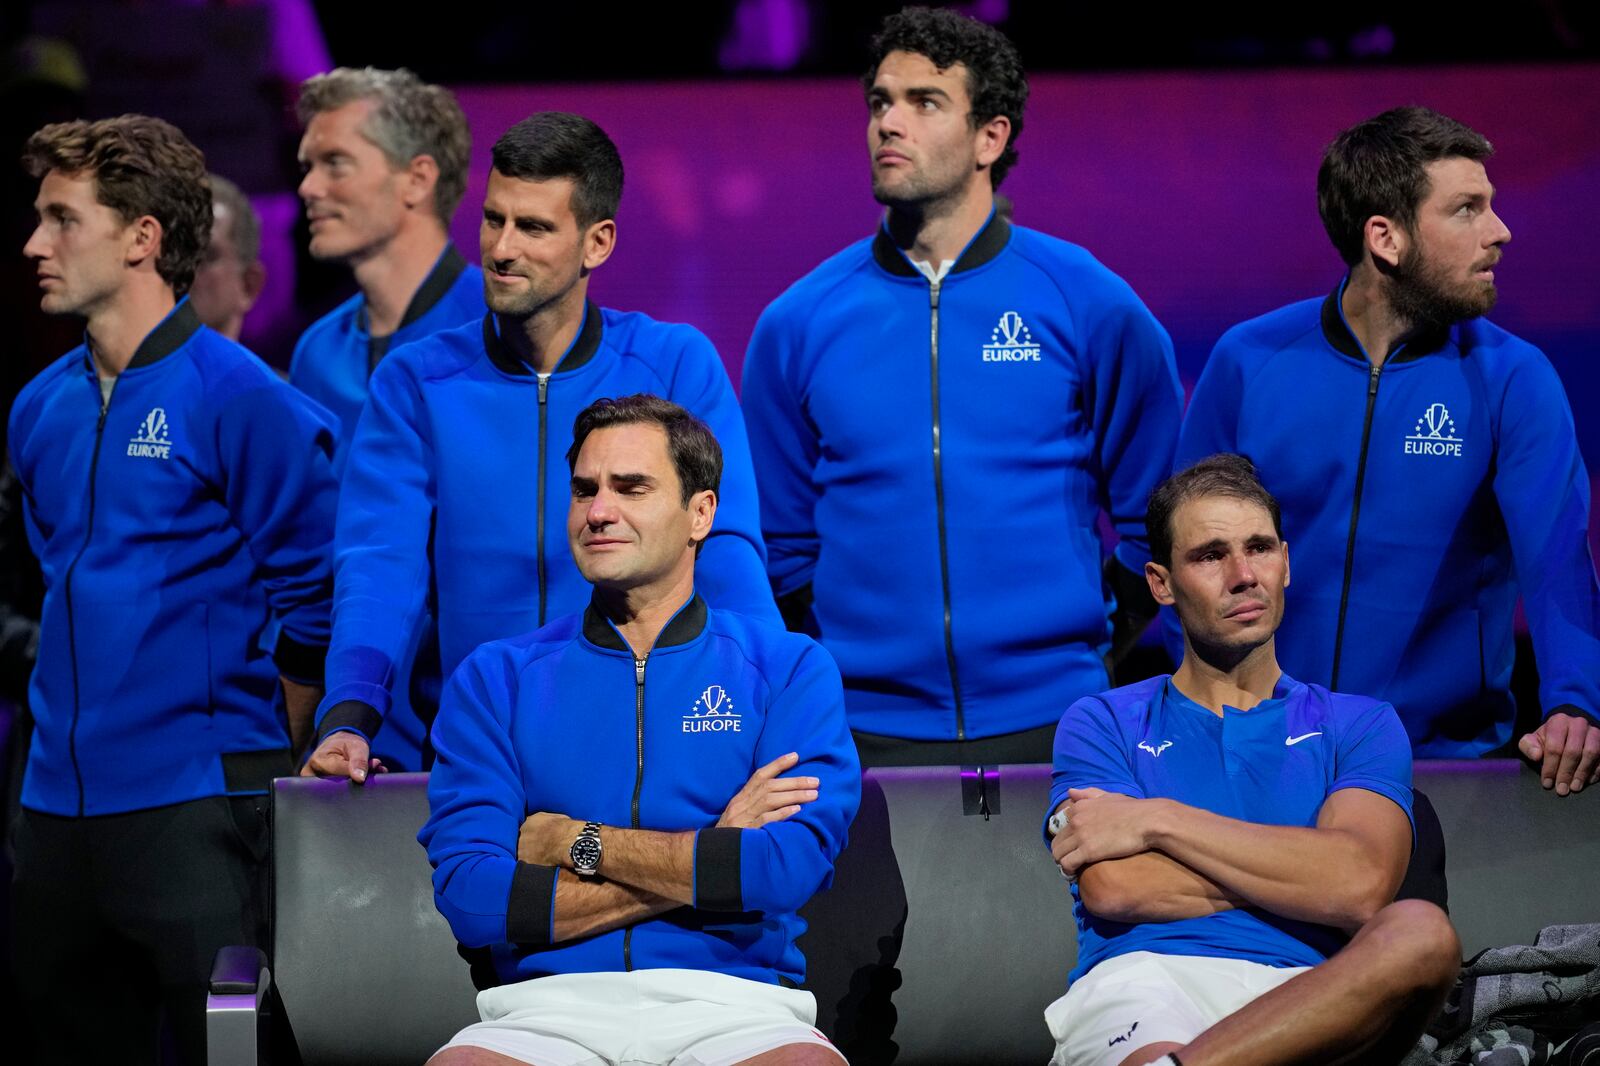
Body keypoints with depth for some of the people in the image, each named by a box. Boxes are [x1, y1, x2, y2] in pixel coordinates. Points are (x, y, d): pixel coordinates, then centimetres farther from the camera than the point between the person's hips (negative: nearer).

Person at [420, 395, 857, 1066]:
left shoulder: (790, 669, 12)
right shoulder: (496, 678, 15)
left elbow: (788, 871, -6)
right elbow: (470, 897, 0)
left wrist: (577, 842, 1)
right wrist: (709, 861, -3)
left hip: (734, 1004, 0)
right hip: (549, 1003, 0)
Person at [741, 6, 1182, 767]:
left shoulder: (1092, 306, 2)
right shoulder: (797, 325, 6)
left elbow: (1154, 520, 9)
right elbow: (779, 546, 12)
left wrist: (1086, 651, 3)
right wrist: (829, 675, 3)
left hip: (1048, 729, -1)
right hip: (862, 732, 1)